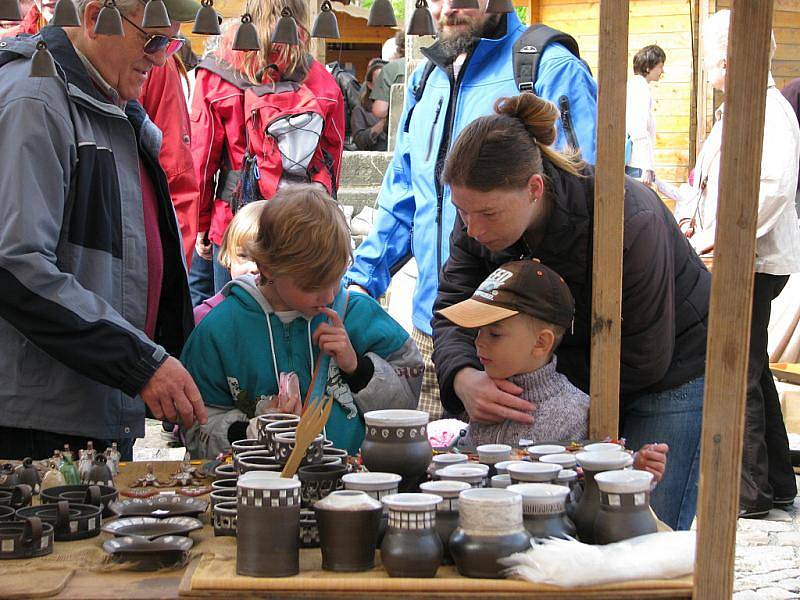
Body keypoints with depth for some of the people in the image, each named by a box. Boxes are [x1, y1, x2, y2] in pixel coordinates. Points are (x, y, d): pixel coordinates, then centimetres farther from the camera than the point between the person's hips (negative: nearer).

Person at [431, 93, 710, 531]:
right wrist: (464, 378, -40)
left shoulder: (628, 220, -33)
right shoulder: (481, 214, -15)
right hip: (577, 374, 5)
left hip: (672, 375, -5)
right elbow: (453, 310, -17)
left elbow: (645, 359, -26)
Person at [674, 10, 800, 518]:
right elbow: (710, 180, 26)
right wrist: (689, 215, 8)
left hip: (753, 263, -11)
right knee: (751, 371, 17)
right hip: (736, 263, 11)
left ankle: (752, 491, 5)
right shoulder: (736, 110, 16)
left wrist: (718, 235, -23)